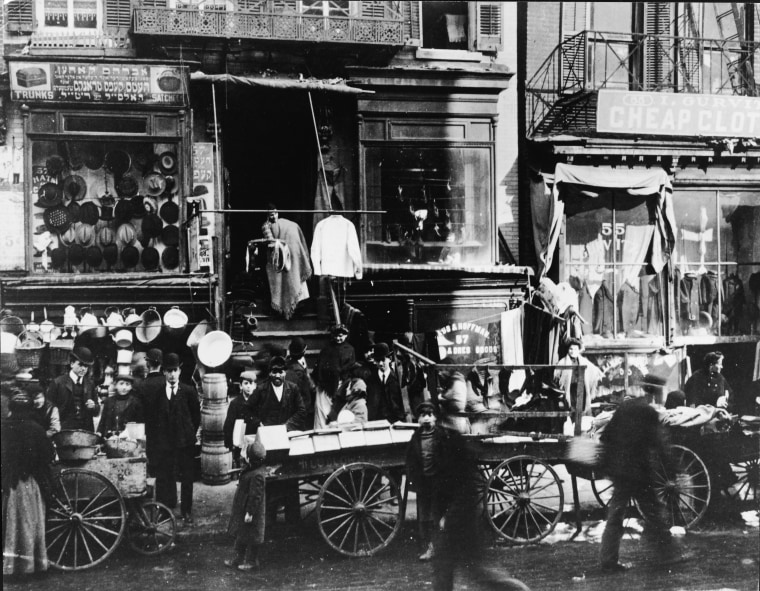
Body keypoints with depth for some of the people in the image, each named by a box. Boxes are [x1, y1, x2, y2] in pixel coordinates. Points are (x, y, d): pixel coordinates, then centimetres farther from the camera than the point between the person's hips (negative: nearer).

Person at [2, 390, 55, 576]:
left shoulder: (5, 428, -6)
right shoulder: (35, 428, -13)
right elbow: (49, 455, -9)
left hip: (10, 482, 2)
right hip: (31, 482, -2)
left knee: (12, 520, 11)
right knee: (30, 520, 7)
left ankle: (10, 563, 15)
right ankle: (30, 562, 12)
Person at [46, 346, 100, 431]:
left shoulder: (90, 384, 12)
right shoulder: (58, 383, 1)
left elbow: (96, 412, 16)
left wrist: (93, 406, -6)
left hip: (86, 431, 3)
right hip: (65, 430, -3)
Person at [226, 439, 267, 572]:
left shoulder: (257, 475, -29)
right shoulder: (251, 469, 2)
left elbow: (255, 496, -26)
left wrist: (250, 513, -21)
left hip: (251, 512, -10)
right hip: (241, 509, 10)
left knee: (250, 536, 7)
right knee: (240, 535, 20)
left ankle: (252, 561, 22)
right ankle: (238, 559, 33)